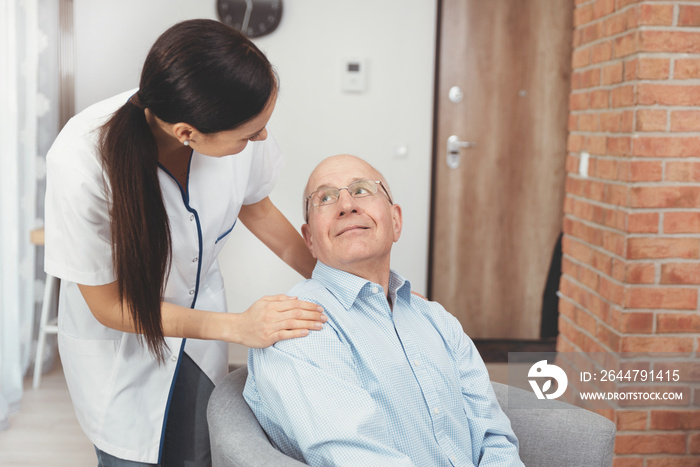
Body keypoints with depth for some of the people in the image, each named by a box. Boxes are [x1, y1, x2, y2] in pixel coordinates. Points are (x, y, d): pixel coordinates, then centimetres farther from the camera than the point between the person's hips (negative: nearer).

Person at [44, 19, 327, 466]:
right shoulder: (80, 163, -36)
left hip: (200, 306, 3)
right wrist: (238, 326, -28)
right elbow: (110, 306, -22)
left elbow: (255, 207, -2)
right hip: (118, 343, -3)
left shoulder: (236, 122, -26)